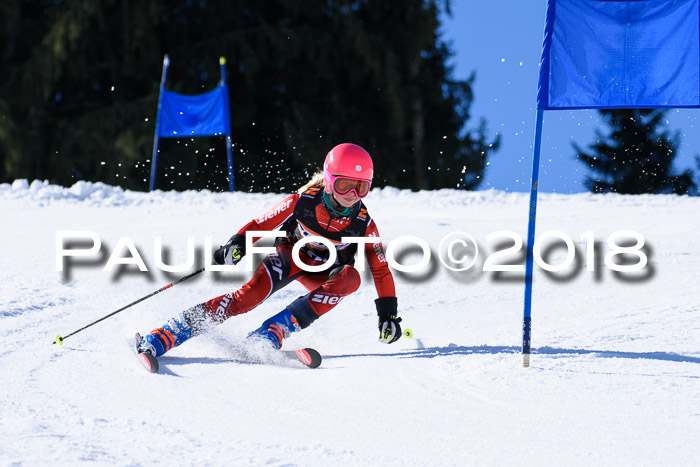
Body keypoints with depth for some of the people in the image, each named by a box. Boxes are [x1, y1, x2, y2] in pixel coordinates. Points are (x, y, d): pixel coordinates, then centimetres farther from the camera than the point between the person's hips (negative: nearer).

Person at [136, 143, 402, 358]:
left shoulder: (363, 224, -18)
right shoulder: (302, 202, -21)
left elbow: (381, 270, -8)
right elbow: (260, 225, -13)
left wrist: (388, 314, -12)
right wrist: (237, 244, -32)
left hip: (324, 275, 2)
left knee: (350, 279, -33)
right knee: (252, 294, -31)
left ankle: (270, 334, -34)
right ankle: (163, 337, -31)